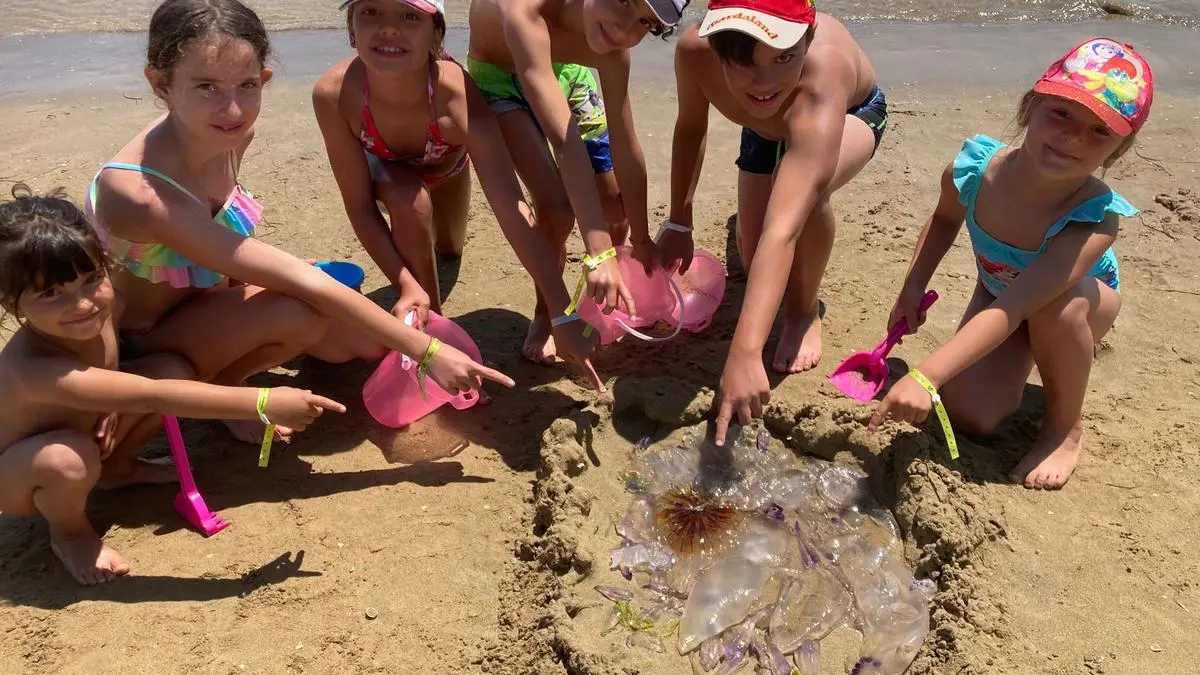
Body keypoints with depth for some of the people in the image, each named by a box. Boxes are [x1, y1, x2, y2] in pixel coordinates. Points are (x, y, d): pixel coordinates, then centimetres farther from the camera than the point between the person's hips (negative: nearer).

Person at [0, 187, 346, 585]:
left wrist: (117, 403, -14)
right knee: (69, 460, -40)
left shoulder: (105, 304, -21)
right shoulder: (36, 369, -41)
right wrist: (264, 403, -55)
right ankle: (68, 531, -5)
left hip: (83, 431, 6)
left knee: (174, 369, -12)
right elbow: (153, 397, -49)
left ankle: (115, 468, 11)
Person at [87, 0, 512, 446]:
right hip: (145, 343, -6)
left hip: (212, 295, 7)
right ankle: (217, 387, -2)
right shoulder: (138, 192, -37)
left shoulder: (231, 134, -16)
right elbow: (299, 281, -39)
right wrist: (427, 350, -36)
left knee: (366, 343, -1)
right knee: (299, 314, -33)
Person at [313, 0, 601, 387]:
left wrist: (563, 315, -48)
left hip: (446, 164, 1)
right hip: (385, 166, -1)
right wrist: (407, 285, -41)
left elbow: (513, 209, -47)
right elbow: (360, 208, -31)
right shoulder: (332, 94, -41)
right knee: (411, 202, -34)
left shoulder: (456, 95, -45)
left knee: (450, 250, 21)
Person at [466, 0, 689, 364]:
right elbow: (564, 139, -50)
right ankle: (545, 315, 5)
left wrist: (642, 241, -12)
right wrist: (598, 252, -51)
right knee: (557, 205, -23)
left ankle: (607, 294, 33)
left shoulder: (610, 46, -27)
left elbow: (625, 147, -18)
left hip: (566, 71, 5)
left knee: (615, 206, 1)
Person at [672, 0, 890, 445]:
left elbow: (783, 230, -58)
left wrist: (745, 352, -65)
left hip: (851, 115, -4)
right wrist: (678, 223, -11)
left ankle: (805, 311, -7)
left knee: (805, 193, -38)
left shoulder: (821, 76, -48)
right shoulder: (695, 51, -36)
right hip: (766, 127, 4)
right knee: (757, 265, 3)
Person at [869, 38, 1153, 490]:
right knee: (968, 417, -14)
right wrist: (913, 288, -13)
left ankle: (1065, 428, -12)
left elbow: (1010, 309, -48)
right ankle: (1027, 360, 22)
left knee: (1059, 306, -42)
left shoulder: (1095, 221, -41)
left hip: (1083, 303, -3)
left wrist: (925, 377, -56)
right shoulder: (973, 169, -30)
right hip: (997, 290, 3)